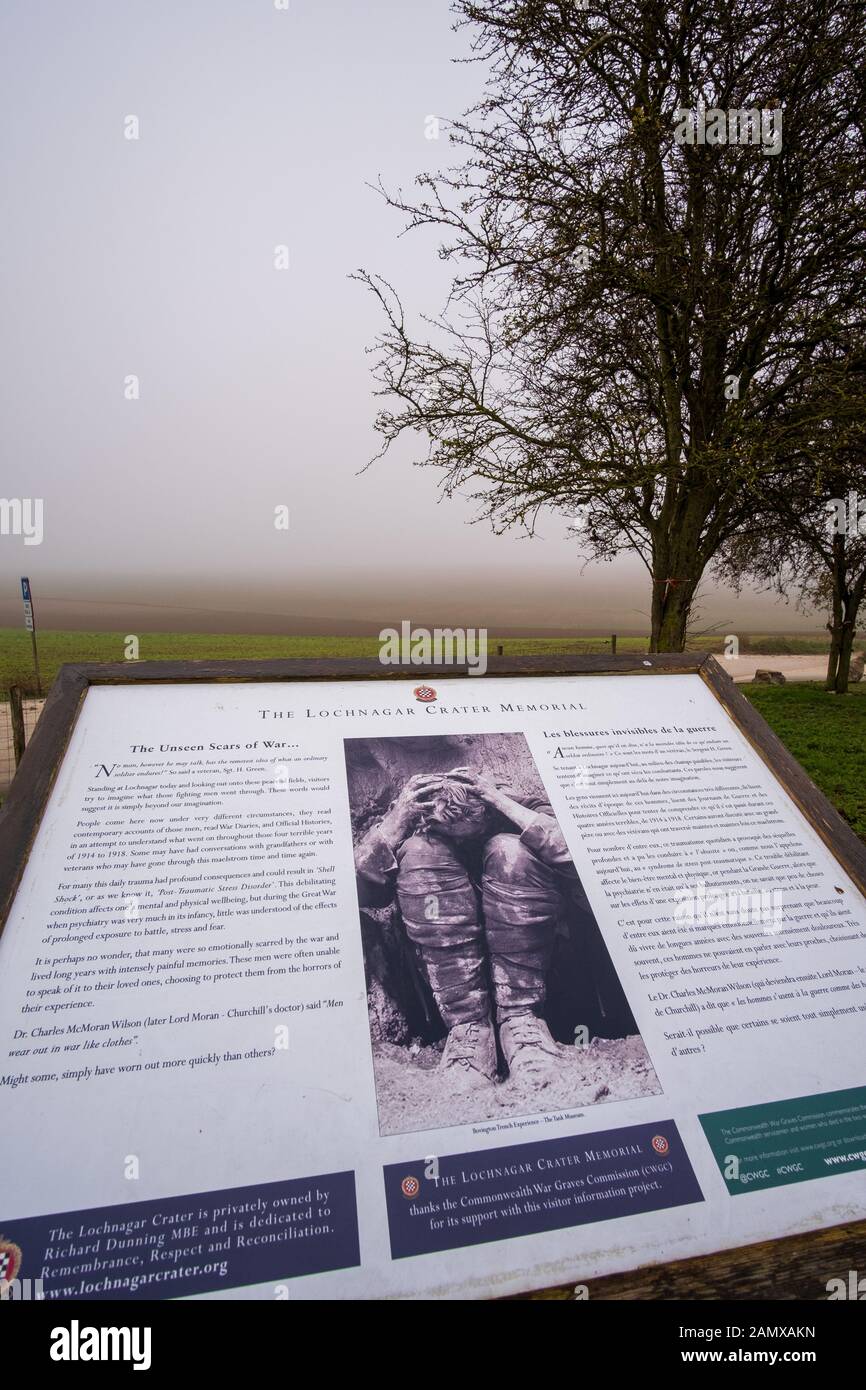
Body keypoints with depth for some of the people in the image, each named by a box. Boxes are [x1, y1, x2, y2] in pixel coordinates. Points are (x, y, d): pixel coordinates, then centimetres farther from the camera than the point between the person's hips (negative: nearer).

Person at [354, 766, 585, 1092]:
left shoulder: (511, 805, -14)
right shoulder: (413, 814, -11)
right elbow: (358, 891, -21)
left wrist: (500, 801, -34)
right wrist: (398, 819, -32)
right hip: (439, 957, 1)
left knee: (510, 849, -27)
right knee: (420, 853, -25)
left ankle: (521, 1016, -22)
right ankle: (467, 1025, -25)